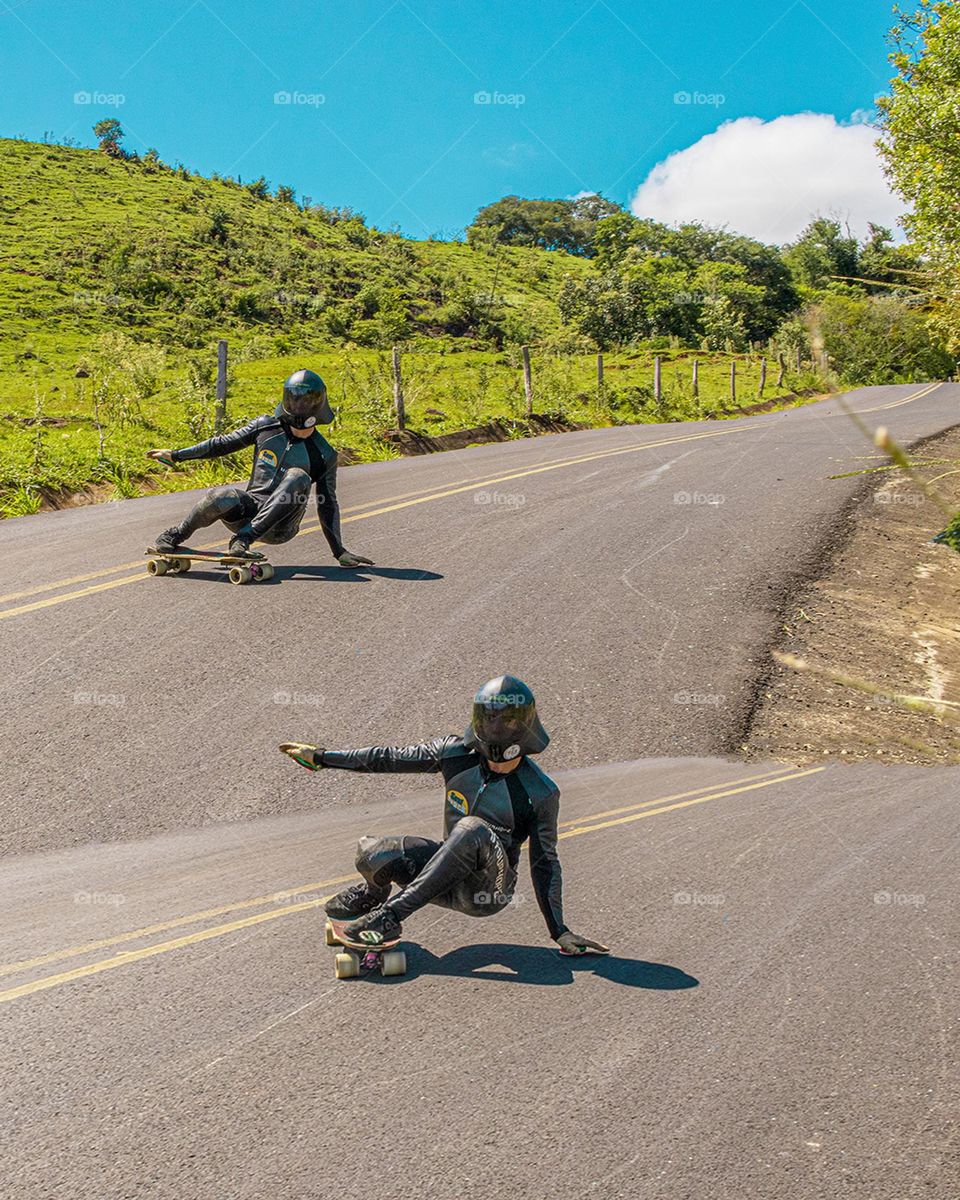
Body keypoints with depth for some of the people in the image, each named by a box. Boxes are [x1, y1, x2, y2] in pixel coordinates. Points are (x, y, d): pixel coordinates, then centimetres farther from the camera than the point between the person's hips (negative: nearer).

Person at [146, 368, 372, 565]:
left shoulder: (324, 455, 1)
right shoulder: (265, 426, 6)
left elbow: (328, 506, 4)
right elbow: (223, 444, 15)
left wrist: (339, 552, 0)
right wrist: (176, 455, 15)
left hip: (279, 527, -2)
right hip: (247, 510, 2)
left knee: (298, 477, -31)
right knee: (221, 498, -34)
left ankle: (243, 539, -32)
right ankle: (175, 536, -6)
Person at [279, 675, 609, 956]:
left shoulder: (540, 793, -12)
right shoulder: (456, 753, -5)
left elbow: (544, 863, -5)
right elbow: (391, 758, 3)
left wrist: (559, 931, -6)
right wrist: (322, 757, 6)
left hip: (489, 891, -4)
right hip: (450, 878, 4)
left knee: (473, 829, -36)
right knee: (370, 855, -22)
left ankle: (391, 913, -32)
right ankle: (374, 891, 17)